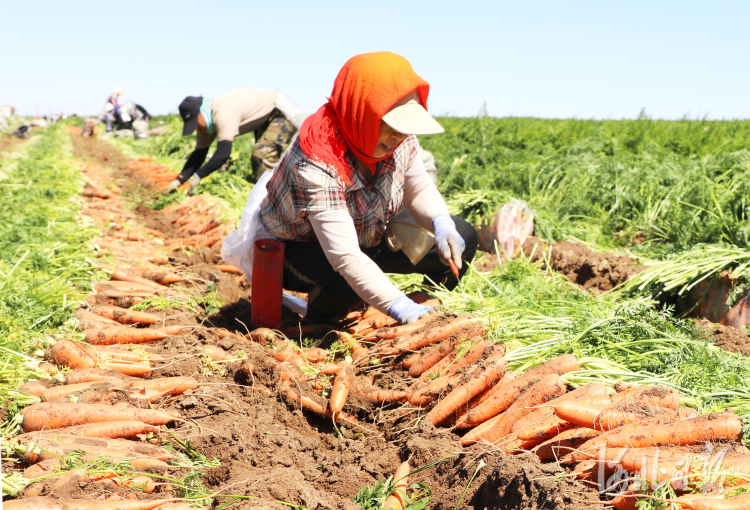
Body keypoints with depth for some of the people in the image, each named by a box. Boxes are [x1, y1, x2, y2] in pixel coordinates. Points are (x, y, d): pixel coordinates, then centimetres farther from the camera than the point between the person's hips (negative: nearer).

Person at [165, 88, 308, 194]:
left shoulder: (223, 113, -35)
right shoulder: (206, 120, -3)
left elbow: (223, 153, -39)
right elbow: (198, 154, 0)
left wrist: (198, 175, -31)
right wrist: (178, 180, -10)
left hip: (281, 114, -10)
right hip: (265, 120, 10)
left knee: (263, 156, -25)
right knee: (258, 163, 17)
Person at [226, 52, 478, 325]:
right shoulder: (316, 161, -39)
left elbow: (419, 189, -3)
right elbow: (345, 256, -44)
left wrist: (442, 224, -26)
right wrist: (399, 306, -52)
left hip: (367, 237, 6)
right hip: (297, 249, -6)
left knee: (463, 238, -7)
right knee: (345, 280, -41)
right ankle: (318, 324, -6)